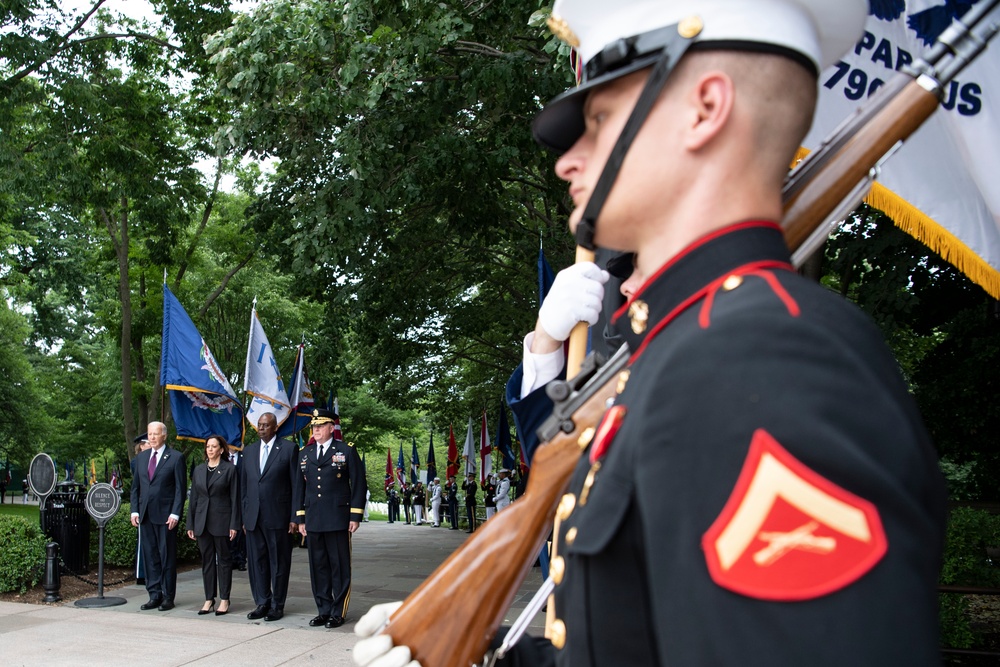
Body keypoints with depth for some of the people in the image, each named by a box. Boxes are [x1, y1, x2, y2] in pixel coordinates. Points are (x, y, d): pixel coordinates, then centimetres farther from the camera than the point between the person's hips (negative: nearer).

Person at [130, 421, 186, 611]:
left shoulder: (176, 457, -3)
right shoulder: (141, 457, 13)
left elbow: (180, 488, -6)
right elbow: (135, 487, 15)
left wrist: (175, 514, -13)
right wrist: (135, 510, 5)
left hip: (165, 516, -5)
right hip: (145, 515, 5)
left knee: (167, 557, 1)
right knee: (149, 557, 8)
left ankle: (168, 597, 8)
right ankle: (154, 595, 15)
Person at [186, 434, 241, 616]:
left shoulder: (230, 469, -2)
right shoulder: (198, 470, 11)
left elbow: (235, 498, -4)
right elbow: (193, 498, 13)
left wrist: (234, 524, -9)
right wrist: (190, 524, 9)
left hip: (221, 521, -4)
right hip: (202, 522, 4)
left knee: (224, 560, 2)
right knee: (207, 560, 8)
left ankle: (224, 600, 8)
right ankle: (209, 599, 14)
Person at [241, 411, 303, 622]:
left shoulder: (289, 448, -1)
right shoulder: (249, 450, 14)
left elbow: (297, 484, -3)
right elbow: (243, 485, 16)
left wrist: (295, 517, -8)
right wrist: (244, 516, 10)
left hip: (278, 516, -5)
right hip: (253, 517, 5)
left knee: (279, 562, 3)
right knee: (256, 561, 8)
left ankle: (277, 605, 12)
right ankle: (262, 603, 18)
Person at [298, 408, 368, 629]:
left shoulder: (347, 451, 0)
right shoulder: (305, 454, 14)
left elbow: (359, 484, -2)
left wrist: (355, 516, -7)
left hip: (338, 519, -4)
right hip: (313, 521, 5)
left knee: (340, 567, 1)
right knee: (318, 567, 8)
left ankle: (339, 612, 9)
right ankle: (323, 610, 17)